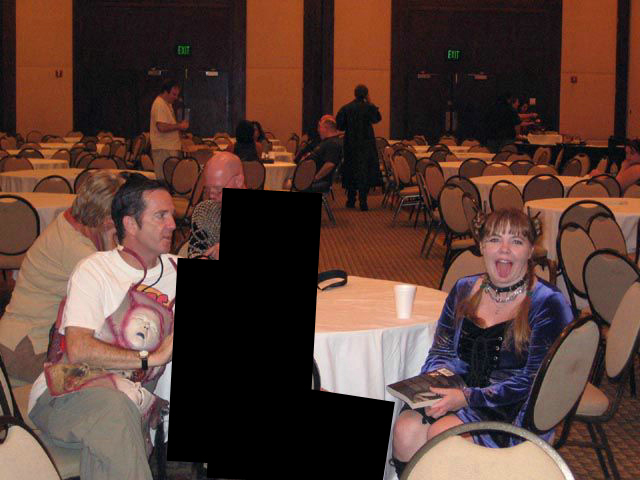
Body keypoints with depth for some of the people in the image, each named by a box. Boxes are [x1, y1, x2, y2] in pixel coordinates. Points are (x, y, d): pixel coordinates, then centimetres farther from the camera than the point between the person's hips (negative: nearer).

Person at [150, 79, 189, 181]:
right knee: (164, 179, -9)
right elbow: (161, 127, -24)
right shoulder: (159, 104, -14)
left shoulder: (168, 104, 19)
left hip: (171, 147, 10)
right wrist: (179, 126, -14)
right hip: (163, 149, -10)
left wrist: (180, 126, 13)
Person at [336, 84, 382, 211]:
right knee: (365, 172, 0)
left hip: (350, 143, 3)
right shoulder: (368, 107, -10)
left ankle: (351, 201, 20)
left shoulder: (346, 108, -3)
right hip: (366, 143, -3)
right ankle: (363, 202, -8)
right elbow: (377, 118, 4)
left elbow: (339, 125, -3)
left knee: (351, 171, 14)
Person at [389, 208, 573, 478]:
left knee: (441, 434, -28)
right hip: (460, 391, 5)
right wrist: (432, 388, -11)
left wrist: (468, 397, -21)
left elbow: (535, 381, -14)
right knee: (405, 430, -24)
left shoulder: (548, 304, -8)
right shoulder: (464, 290, 9)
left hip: (516, 410, -4)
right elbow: (442, 351, 13)